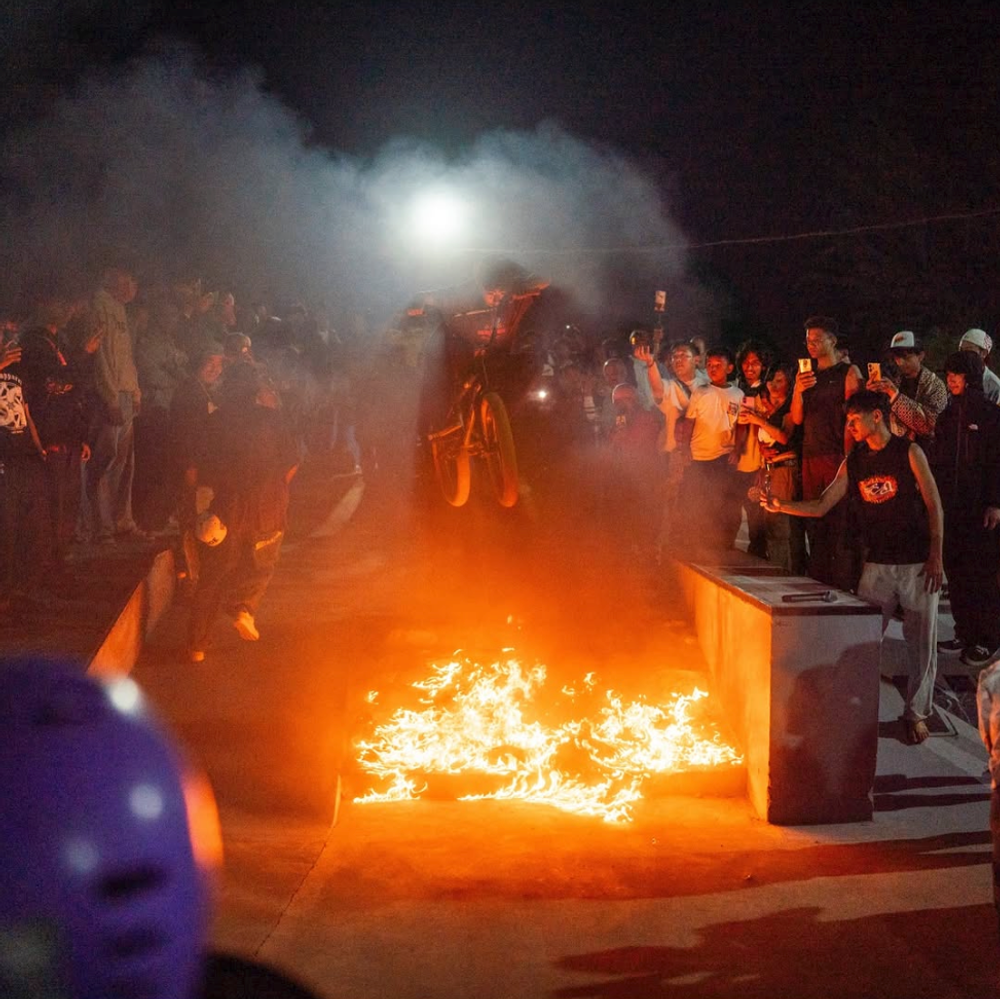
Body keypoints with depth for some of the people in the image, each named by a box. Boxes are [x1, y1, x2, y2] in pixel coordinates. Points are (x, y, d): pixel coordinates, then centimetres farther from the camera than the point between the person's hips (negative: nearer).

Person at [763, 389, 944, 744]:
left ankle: (916, 713, 15)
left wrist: (936, 556, -10)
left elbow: (934, 504, -5)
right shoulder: (853, 463, 8)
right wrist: (782, 506, -10)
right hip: (877, 565, 4)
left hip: (917, 564, -4)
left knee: (921, 641, 2)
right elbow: (821, 506, 6)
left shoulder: (909, 452, -4)